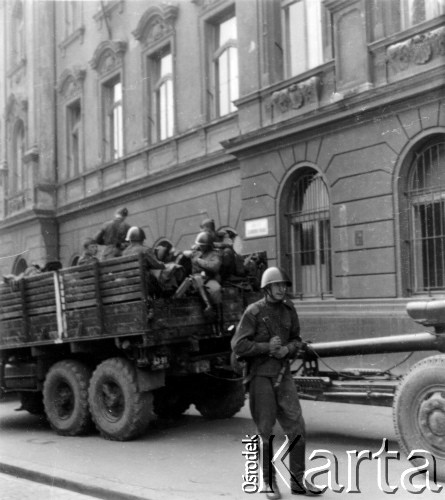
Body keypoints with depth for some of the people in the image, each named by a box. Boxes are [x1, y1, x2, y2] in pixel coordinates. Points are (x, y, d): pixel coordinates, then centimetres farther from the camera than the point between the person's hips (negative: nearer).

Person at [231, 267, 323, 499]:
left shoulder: (288, 309, 6)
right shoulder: (254, 312, -9)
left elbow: (296, 340, 14)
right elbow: (238, 345, -13)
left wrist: (287, 349, -7)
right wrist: (266, 347, -17)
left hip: (283, 374, 4)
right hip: (261, 376, -4)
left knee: (296, 426, 1)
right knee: (265, 431, 5)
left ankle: (297, 481, 13)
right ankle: (269, 481, 19)